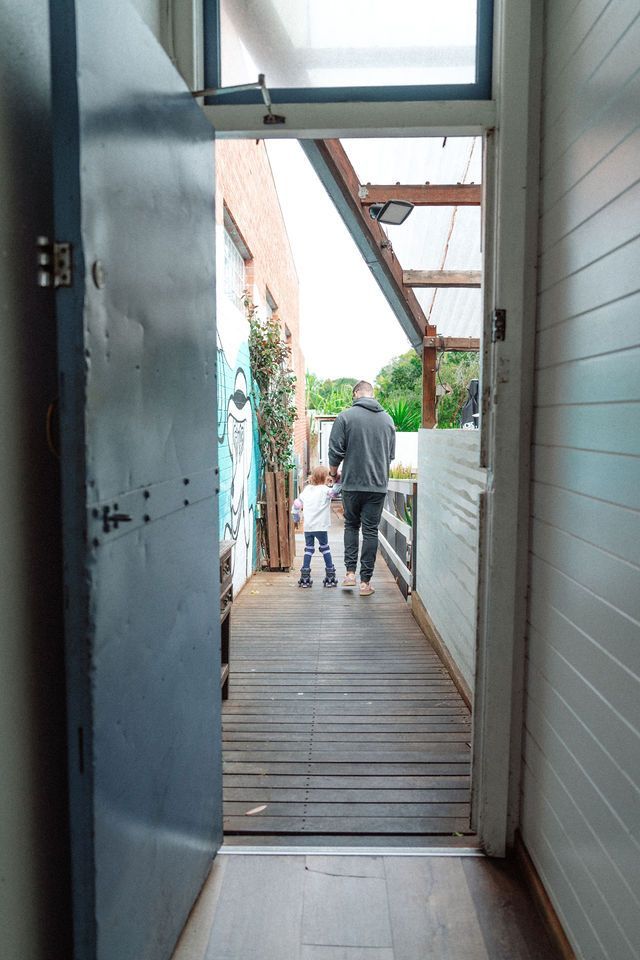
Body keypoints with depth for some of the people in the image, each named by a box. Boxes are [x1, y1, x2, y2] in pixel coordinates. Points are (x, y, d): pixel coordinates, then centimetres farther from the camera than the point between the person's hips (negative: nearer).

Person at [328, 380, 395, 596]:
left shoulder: (345, 416, -6)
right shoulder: (387, 419, 7)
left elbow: (336, 451, -7)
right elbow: (391, 454, 14)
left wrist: (333, 470, 12)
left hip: (352, 483, -2)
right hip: (379, 484, 2)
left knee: (351, 525, 17)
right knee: (371, 530, 6)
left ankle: (350, 572, 10)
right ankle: (365, 581, 8)